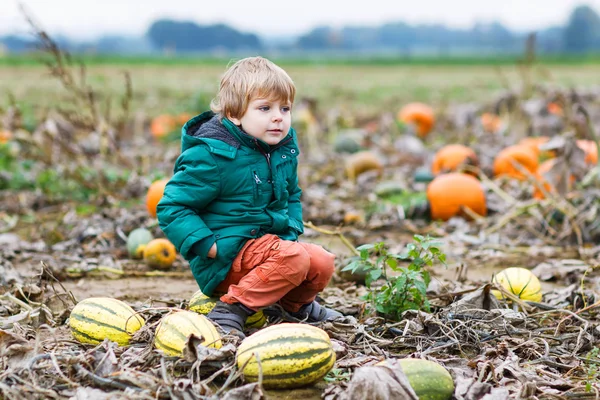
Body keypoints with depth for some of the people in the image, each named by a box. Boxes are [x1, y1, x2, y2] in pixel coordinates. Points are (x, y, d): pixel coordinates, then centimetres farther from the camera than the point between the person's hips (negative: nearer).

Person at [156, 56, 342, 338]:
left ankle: (298, 304, 25)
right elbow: (171, 208, -15)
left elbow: (291, 195, 25)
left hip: (270, 240, 8)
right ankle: (230, 311, -20)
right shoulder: (211, 156, -19)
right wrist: (208, 246, -25)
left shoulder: (284, 148, 6)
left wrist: (291, 231, 6)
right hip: (226, 256, -8)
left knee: (323, 263, -5)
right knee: (294, 259, -28)